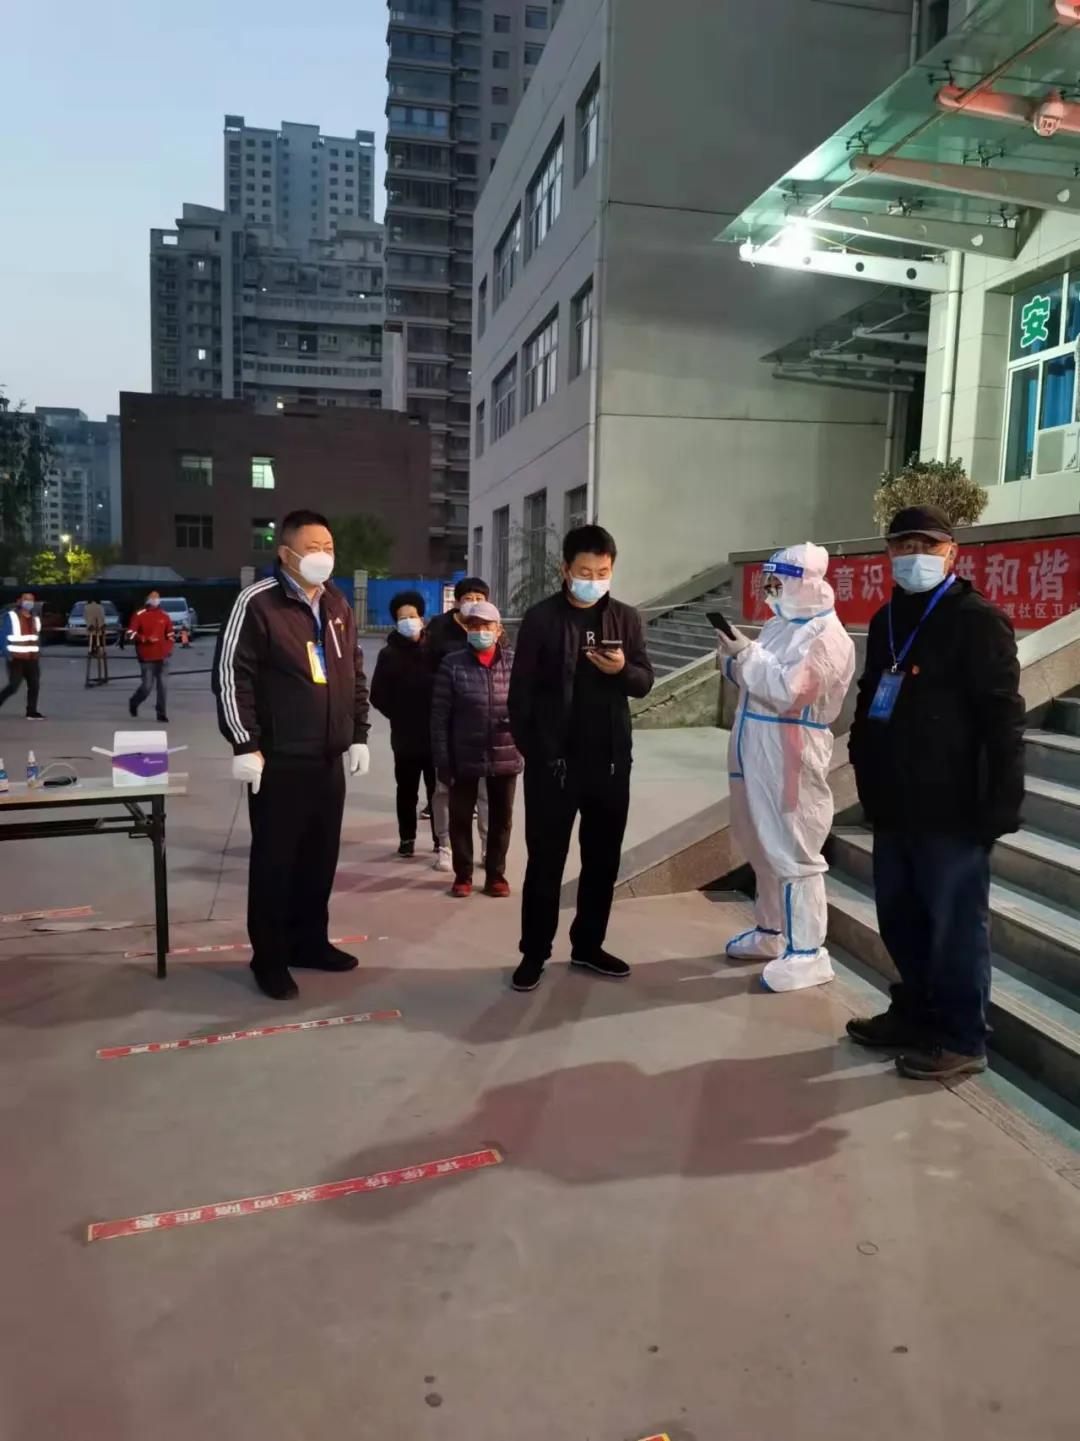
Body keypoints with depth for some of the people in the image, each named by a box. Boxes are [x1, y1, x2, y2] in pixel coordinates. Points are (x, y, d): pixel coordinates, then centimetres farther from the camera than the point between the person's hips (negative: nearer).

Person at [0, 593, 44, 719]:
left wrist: (38, 654, 15)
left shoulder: (35, 617, 13)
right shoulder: (11, 616, -7)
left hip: (32, 659, 6)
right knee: (13, 686, -9)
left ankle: (31, 712, 6)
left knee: (34, 685, 0)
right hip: (16, 658, -6)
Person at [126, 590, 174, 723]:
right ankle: (133, 703, 25)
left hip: (161, 657, 4)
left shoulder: (164, 616, 8)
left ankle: (161, 714, 12)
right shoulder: (139, 615, -4)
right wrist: (145, 639, -20)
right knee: (147, 686, -4)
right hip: (146, 657, -4)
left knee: (161, 686, 4)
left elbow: (170, 634, 16)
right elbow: (131, 634, -6)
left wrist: (168, 650, 4)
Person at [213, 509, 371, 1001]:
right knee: (275, 860, 3)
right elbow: (231, 675, -13)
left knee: (321, 856, 14)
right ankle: (270, 958, 16)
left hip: (329, 758, 7)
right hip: (279, 760, -6)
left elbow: (355, 674, 18)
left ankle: (309, 941, 30)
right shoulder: (258, 602, -10)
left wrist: (358, 735, 14)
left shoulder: (337, 605, 12)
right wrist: (245, 745, -15)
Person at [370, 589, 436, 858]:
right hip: (405, 736, 0)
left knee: (438, 789, 6)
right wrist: (399, 716, -1)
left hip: (436, 734, 0)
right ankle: (407, 838, 21)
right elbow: (378, 696, 0)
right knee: (407, 791, 9)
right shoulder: (389, 654, 1)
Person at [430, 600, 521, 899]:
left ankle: (496, 874, 28)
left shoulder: (515, 662, -1)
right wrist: (442, 760, -8)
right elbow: (440, 715, -5)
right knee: (460, 817, 10)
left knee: (501, 818, 12)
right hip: (464, 757, -1)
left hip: (505, 756, 1)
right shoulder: (452, 664, -5)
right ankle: (463, 875, 27)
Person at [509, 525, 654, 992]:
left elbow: (645, 682, 6)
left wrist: (624, 669, -16)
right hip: (553, 759, -4)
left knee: (603, 859, 12)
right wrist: (529, 748, -7)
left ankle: (588, 945, 27)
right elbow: (521, 690, -3)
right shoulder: (541, 618, -5)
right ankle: (534, 953, 16)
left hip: (611, 759, 4)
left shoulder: (626, 618, 6)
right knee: (545, 860, 4)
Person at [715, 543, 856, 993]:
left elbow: (789, 691, -24)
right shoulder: (778, 626, 15)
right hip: (756, 753, 10)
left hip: (790, 759, -9)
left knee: (793, 853, -6)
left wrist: (748, 654, -16)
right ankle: (770, 931, 33)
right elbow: (750, 679, 20)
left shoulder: (827, 636, -13)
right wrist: (734, 653, 1)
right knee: (763, 848, 19)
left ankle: (807, 953, 3)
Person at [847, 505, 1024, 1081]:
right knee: (899, 919, 16)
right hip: (895, 805, 8)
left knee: (954, 926, 2)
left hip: (951, 808, -7)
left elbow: (1003, 718, -14)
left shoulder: (978, 620, -9)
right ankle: (916, 1014, 33)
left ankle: (961, 1039, 17)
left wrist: (1001, 803, -18)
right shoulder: (887, 621, 14)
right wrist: (865, 770, 13)